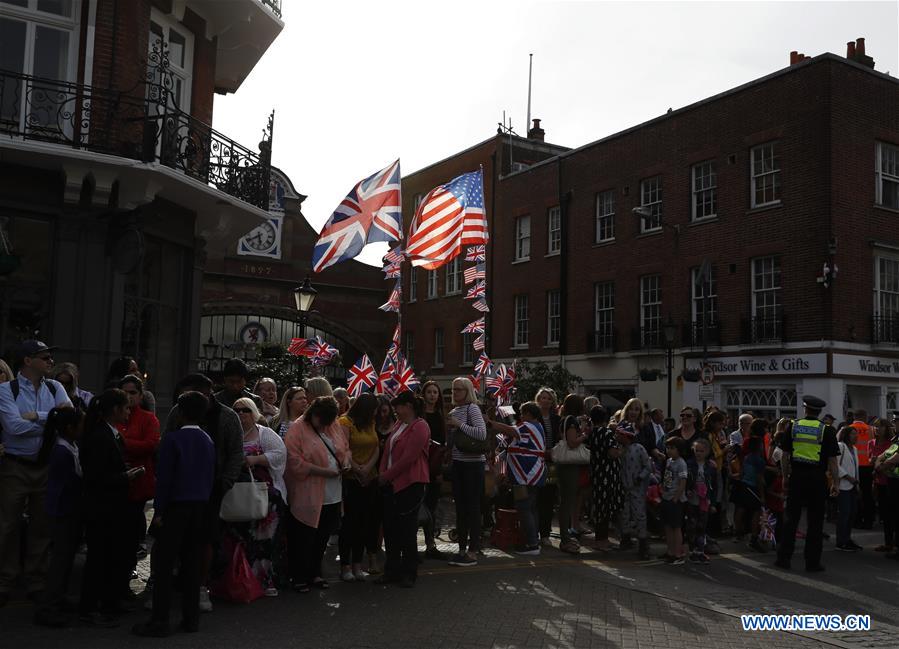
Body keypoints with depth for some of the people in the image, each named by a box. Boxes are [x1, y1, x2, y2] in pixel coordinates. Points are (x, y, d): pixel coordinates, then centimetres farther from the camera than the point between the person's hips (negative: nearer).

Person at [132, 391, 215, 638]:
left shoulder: (172, 439, -11)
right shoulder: (208, 441, 7)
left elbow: (164, 478, -12)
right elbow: (211, 478, 9)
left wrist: (158, 511, -8)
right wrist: (204, 501, 13)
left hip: (176, 506, -6)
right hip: (201, 507, 6)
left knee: (164, 564, 0)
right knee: (192, 563, 12)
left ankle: (159, 621, 1)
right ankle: (191, 618, 16)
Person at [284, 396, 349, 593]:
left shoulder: (334, 426, 8)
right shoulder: (297, 429, -12)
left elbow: (345, 448, 20)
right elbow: (294, 462, -19)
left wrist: (346, 460, -3)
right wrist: (322, 471, -21)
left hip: (331, 496, 6)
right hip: (307, 497, -6)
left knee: (322, 538, 15)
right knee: (303, 539, 3)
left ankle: (315, 574, 30)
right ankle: (299, 578, 17)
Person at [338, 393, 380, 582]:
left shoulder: (370, 423, 12)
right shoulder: (345, 422, -7)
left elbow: (376, 449, 5)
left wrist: (368, 467, -11)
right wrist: (356, 469, -18)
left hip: (369, 479, 6)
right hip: (351, 480, -6)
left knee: (364, 522, 8)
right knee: (349, 522, 0)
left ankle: (357, 564, 16)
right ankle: (345, 565, 8)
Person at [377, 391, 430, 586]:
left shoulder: (419, 428, -13)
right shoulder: (399, 424, 13)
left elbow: (407, 459, -18)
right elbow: (388, 450, 13)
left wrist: (386, 476, -12)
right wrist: (382, 474, -1)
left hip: (409, 484, -8)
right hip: (391, 484, 8)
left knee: (406, 531, 1)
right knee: (390, 528, 11)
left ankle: (409, 573, 14)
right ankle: (392, 570, 23)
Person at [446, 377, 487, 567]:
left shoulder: (472, 409, -9)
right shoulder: (453, 411, 14)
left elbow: (482, 434, -23)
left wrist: (459, 424, -19)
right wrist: (448, 428, 4)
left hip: (473, 463, -8)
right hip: (458, 463, 8)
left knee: (472, 506, -3)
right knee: (460, 506, 11)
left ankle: (473, 552, 2)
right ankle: (462, 549, 20)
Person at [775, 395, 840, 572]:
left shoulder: (793, 426, 2)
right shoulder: (826, 430, -4)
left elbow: (784, 456, 4)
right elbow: (832, 460, -5)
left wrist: (785, 477, 13)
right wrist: (835, 482, 2)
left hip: (796, 476, 2)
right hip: (817, 478, -2)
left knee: (790, 518, 8)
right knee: (815, 521, 5)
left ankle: (783, 558, 9)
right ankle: (812, 562, 9)